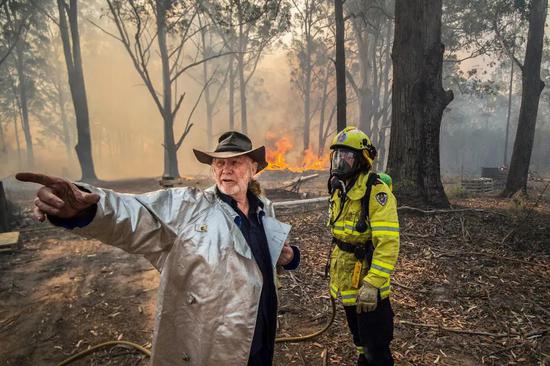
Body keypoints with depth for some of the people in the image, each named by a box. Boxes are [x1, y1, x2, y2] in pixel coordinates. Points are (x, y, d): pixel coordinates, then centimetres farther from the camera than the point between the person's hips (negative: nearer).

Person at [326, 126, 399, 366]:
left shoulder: (376, 190, -21)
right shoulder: (339, 187, 5)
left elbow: (388, 243, -27)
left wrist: (372, 284, -31)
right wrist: (334, 269, 18)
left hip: (367, 285, -8)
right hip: (346, 282, 8)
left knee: (375, 346, 6)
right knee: (359, 338, 26)